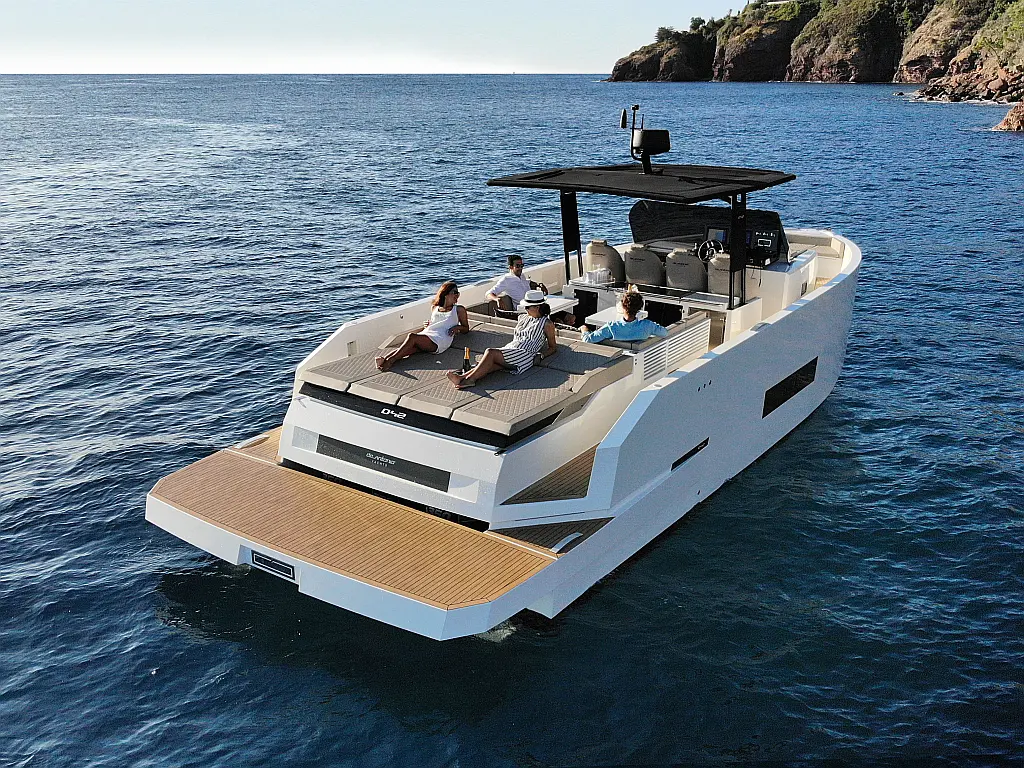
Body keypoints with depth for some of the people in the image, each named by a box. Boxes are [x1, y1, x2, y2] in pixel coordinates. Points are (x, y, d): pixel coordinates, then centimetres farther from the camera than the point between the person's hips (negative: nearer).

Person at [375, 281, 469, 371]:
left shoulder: (459, 310, 21)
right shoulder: (435, 308, 31)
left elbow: (466, 329, 23)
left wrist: (457, 327, 0)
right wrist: (426, 325, 17)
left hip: (440, 340, -4)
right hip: (426, 334, 4)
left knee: (412, 337, -32)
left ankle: (391, 360, -42)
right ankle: (383, 359, -51)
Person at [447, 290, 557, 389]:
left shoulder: (547, 324, 8)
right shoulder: (523, 318, 27)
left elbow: (553, 348, 11)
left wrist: (541, 356, -6)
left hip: (526, 355, -5)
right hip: (509, 350, 6)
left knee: (490, 353, -28)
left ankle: (470, 379, -40)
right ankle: (464, 376, -51)